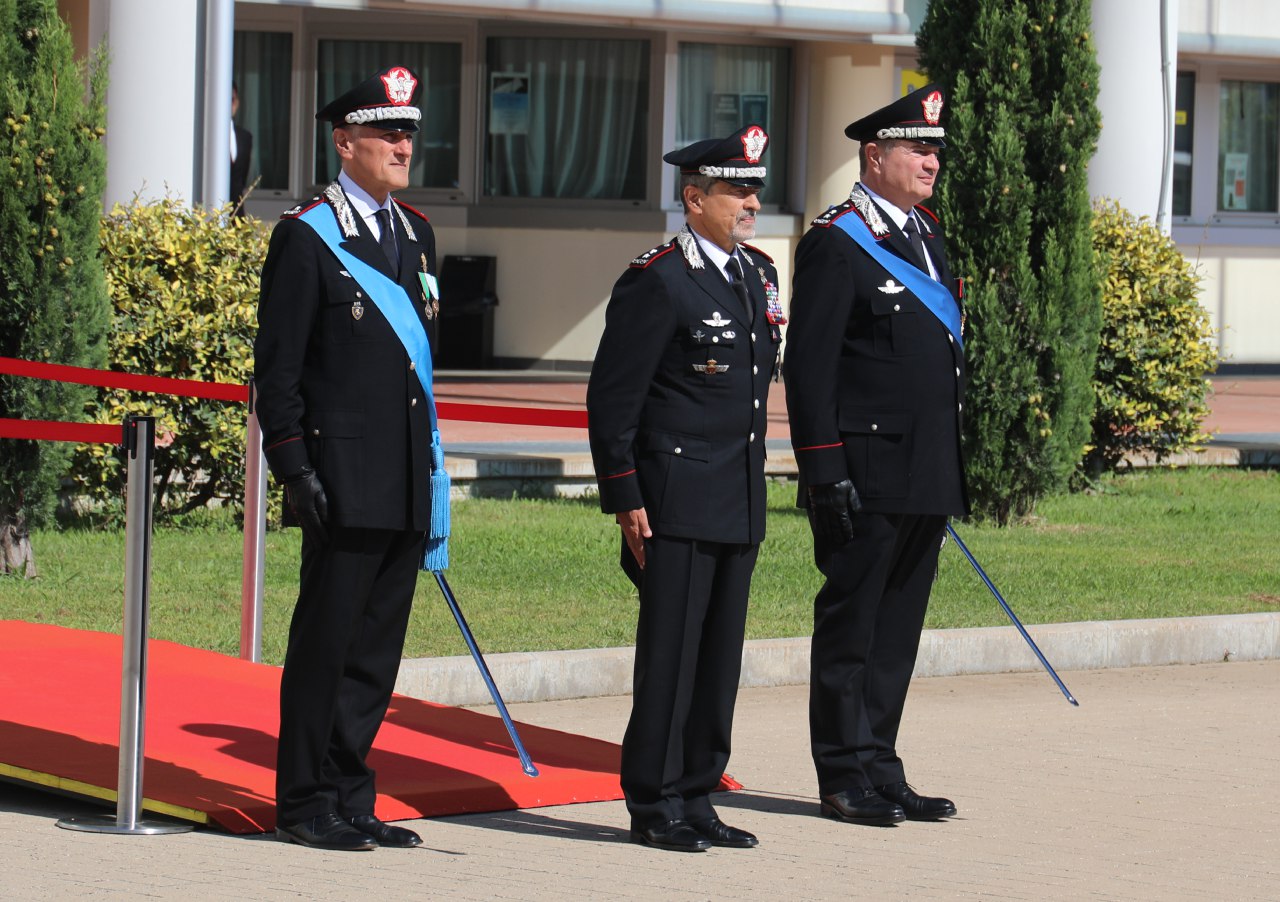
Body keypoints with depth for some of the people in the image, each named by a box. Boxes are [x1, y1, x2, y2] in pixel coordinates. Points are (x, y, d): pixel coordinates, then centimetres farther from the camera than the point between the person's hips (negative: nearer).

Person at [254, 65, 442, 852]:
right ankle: (306, 805, 4)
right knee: (327, 640, -3)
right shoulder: (307, 237, -5)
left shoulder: (416, 234, 16)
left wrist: (430, 463, 17)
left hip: (408, 484, 7)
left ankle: (349, 797, 16)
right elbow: (277, 365, -7)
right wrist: (294, 466, -14)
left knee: (378, 647, 9)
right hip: (344, 479, -7)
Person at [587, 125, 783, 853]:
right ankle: (655, 806, 4)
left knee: (720, 657, 10)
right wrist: (627, 501, -13)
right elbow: (612, 399, -11)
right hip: (677, 502, -8)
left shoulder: (758, 275, 13)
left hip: (741, 505, 8)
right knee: (671, 655, -3)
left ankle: (697, 799, 17)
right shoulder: (657, 282, -11)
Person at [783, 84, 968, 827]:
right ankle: (846, 776, 6)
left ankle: (880, 770, 18)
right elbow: (808, 365, -13)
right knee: (851, 624, 1)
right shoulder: (836, 244, -10)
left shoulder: (929, 235, 15)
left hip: (929, 478, 8)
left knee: (899, 626, 12)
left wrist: (955, 461, 17)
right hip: (866, 477, -8)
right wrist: (826, 472, -18)